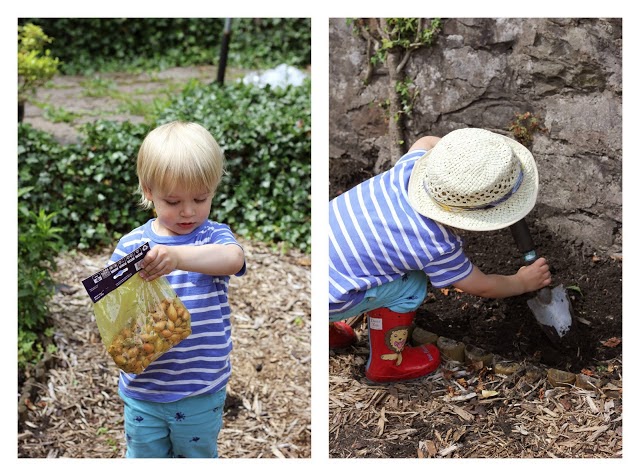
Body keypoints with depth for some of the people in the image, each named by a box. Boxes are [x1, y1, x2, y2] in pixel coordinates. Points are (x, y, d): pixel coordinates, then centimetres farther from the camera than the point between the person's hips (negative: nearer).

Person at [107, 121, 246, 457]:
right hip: (142, 390, 1)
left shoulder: (214, 237, -8)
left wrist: (178, 256, -49)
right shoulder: (131, 245, -4)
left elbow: (233, 259, -32)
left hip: (202, 392, -1)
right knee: (144, 457, 19)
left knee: (198, 456, 19)